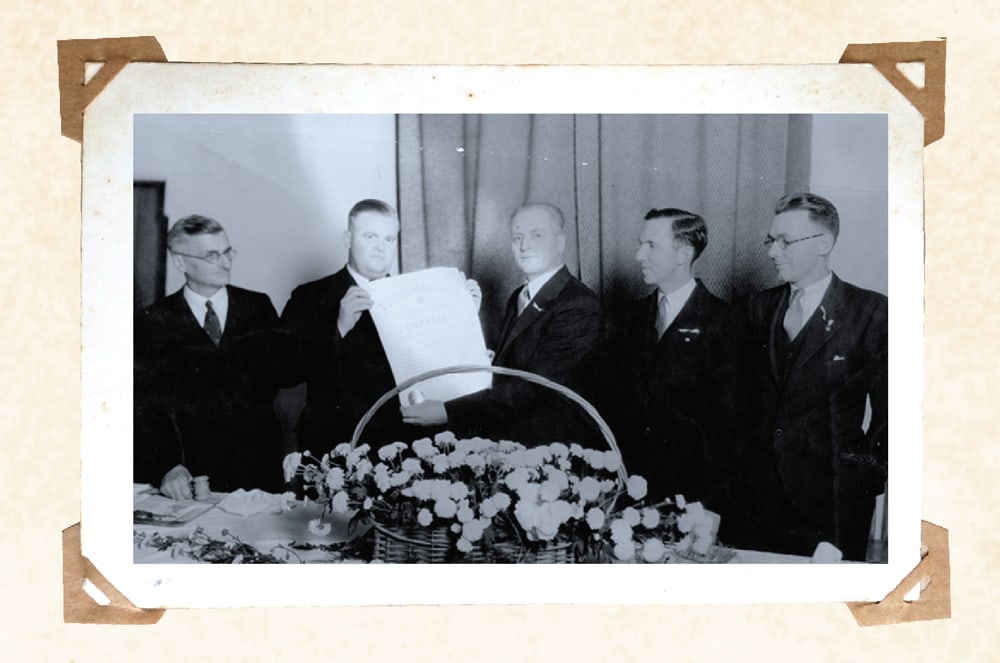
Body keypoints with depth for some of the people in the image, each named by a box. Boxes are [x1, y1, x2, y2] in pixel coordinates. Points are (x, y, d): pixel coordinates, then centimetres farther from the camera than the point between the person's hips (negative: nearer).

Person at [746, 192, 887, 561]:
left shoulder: (870, 312, -8)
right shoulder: (762, 307, 9)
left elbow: (889, 410, -5)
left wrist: (869, 476, -6)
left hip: (833, 502, -4)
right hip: (765, 496, 4)